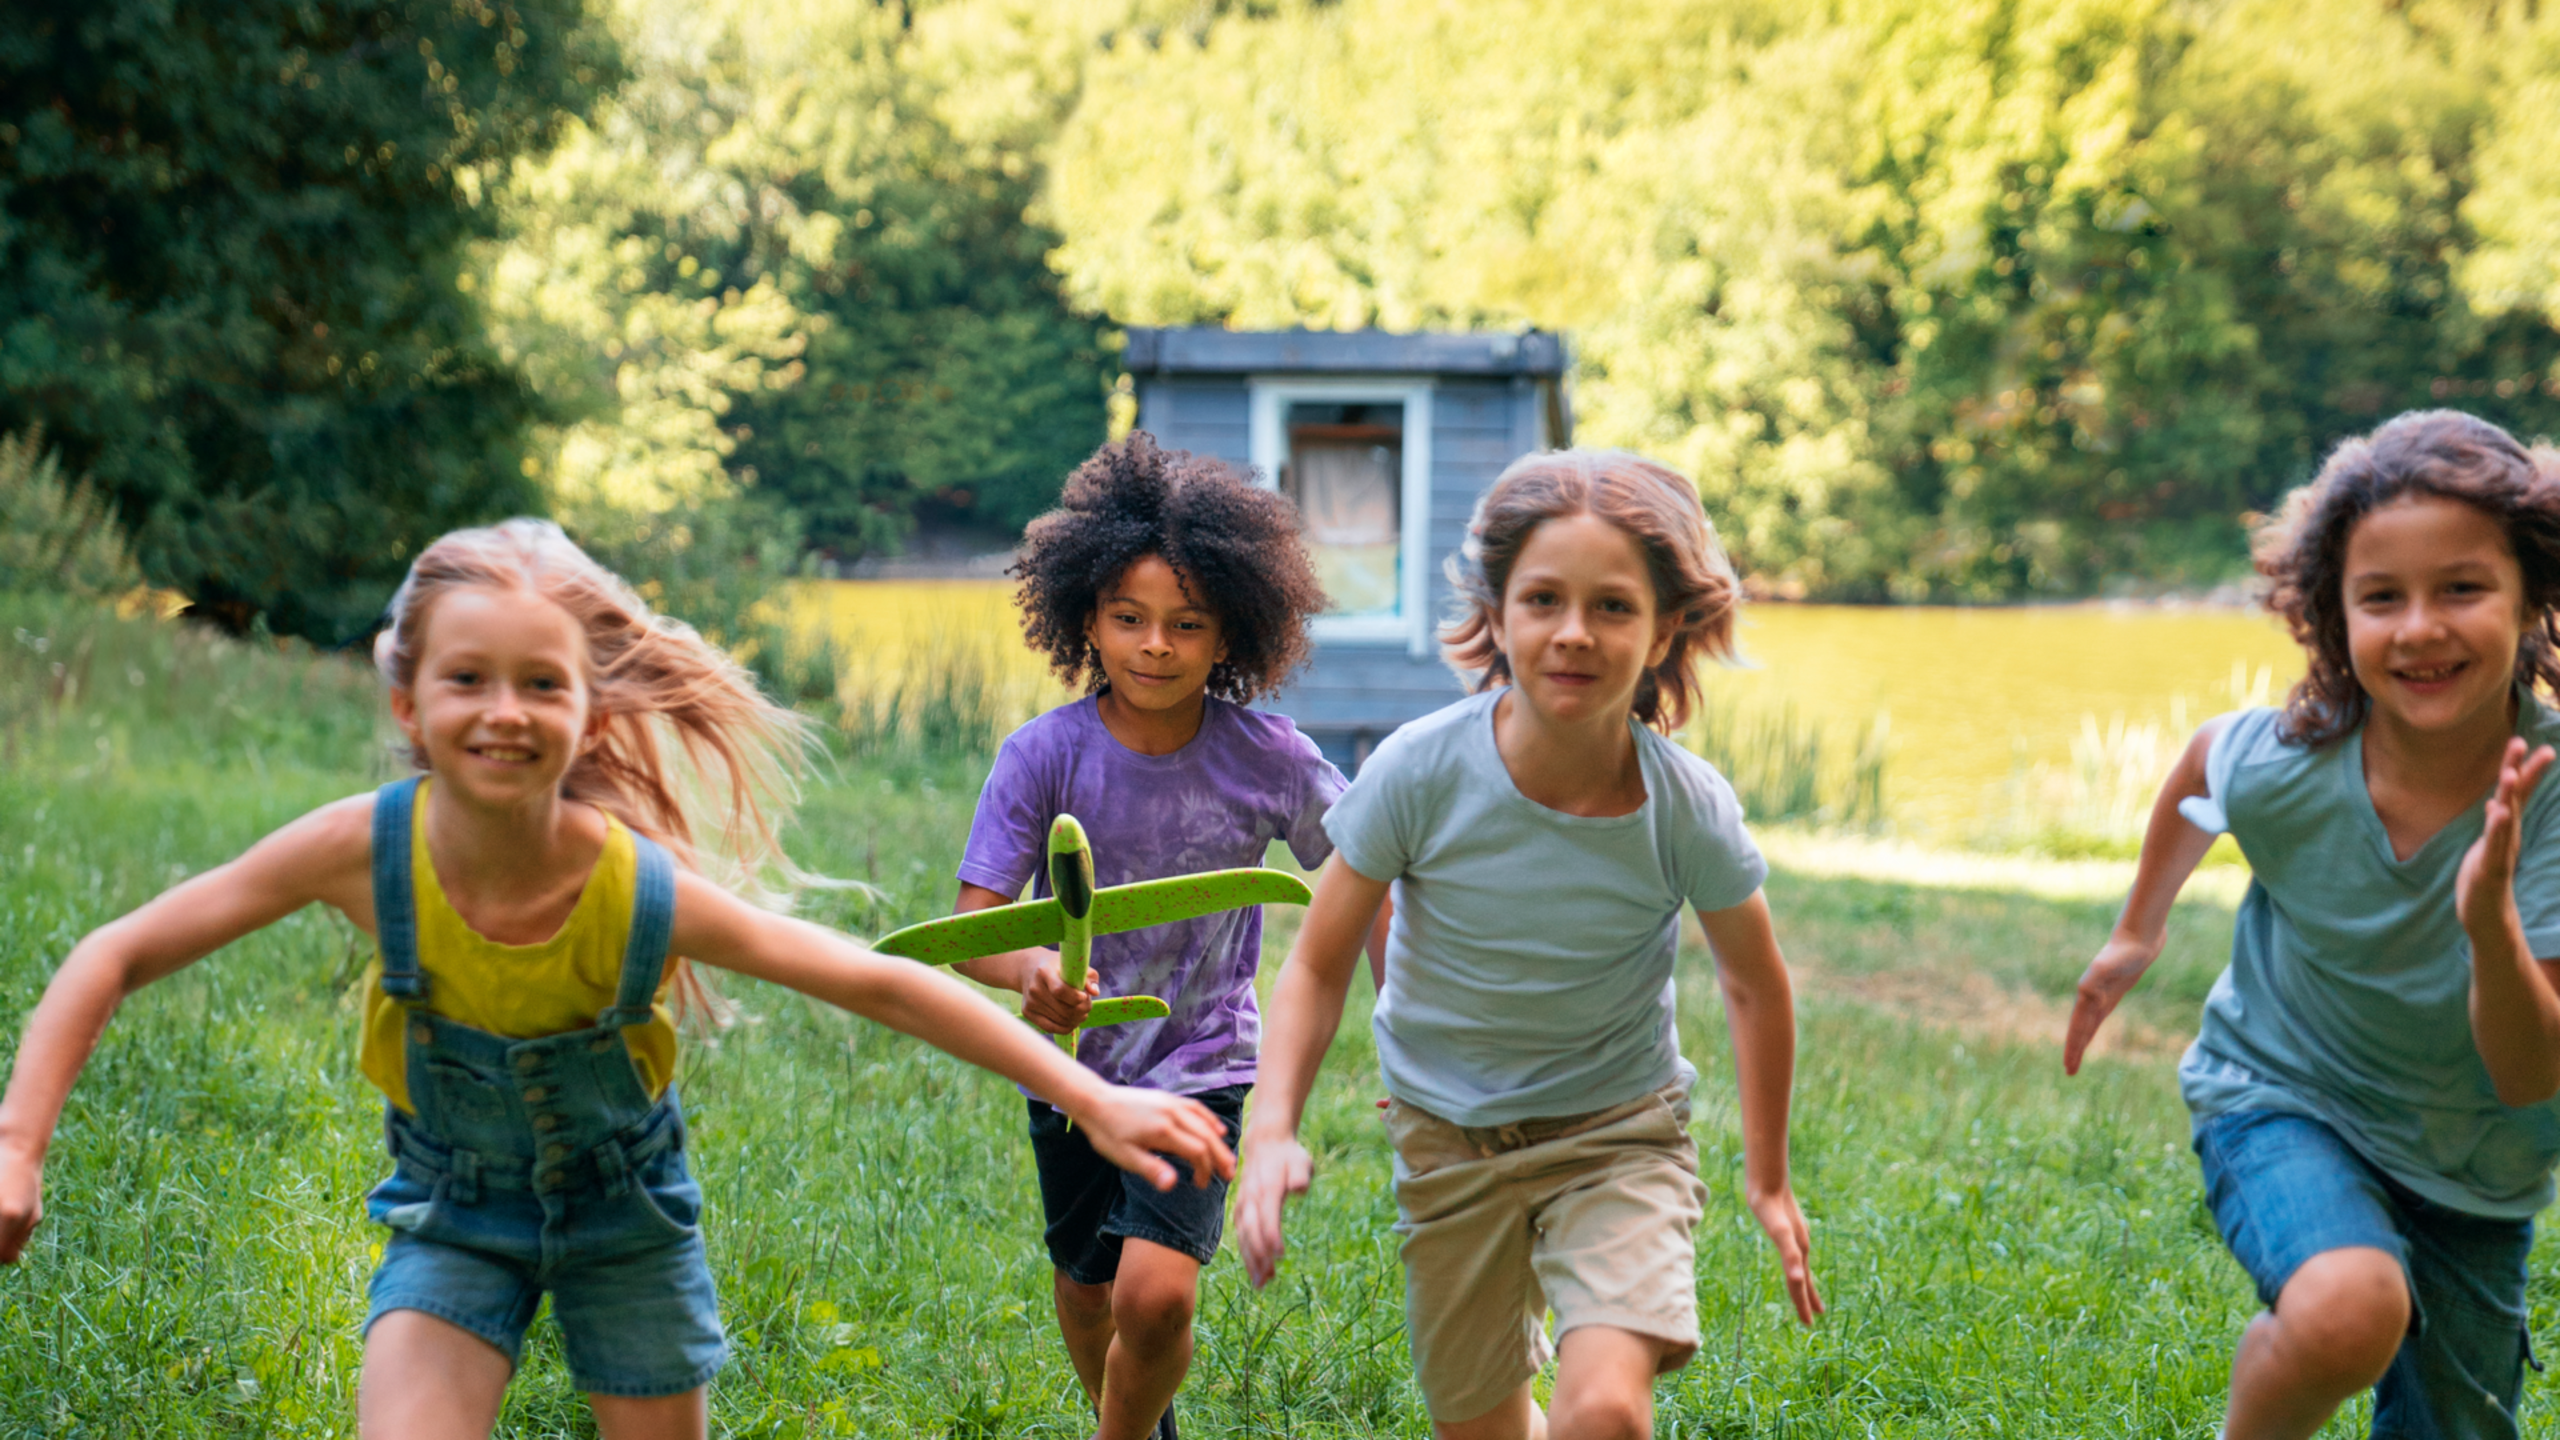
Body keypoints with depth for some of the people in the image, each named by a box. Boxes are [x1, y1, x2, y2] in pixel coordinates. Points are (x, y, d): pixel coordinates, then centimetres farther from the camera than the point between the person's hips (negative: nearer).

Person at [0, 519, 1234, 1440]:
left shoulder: (648, 893, -30)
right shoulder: (366, 850, -28)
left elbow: (880, 986, -21)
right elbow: (117, 959, -17)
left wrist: (1093, 1101, -21)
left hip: (622, 1209, 0)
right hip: (452, 1217, 0)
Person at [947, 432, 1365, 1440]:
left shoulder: (1267, 759, -13)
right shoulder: (1044, 756, -14)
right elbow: (972, 927, -17)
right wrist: (1031, 971, -39)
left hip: (1201, 1065, -2)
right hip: (1074, 1062, 2)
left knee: (1159, 1293, -20)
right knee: (1084, 1292, 19)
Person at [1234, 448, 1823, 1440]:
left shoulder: (1691, 810, -21)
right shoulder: (1421, 773, -22)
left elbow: (1755, 984, -1)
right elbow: (1318, 967, -10)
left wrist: (1768, 1179, 9)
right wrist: (1272, 1129, -26)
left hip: (1618, 1133, -1)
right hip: (1448, 1136, 1)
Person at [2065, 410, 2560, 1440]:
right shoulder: (2280, 766, -24)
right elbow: (2202, 759, 4)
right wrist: (2137, 934, 17)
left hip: (2470, 1183, 2)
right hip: (2279, 1103, -2)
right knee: (2349, 1309, -32)